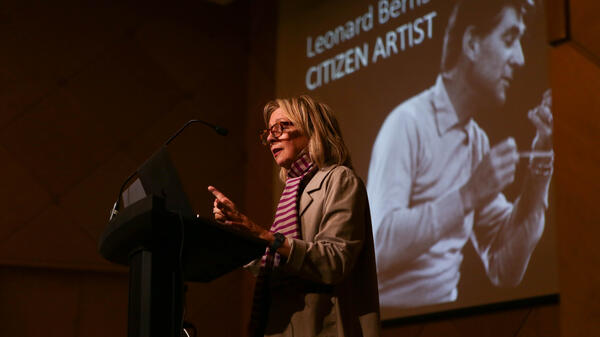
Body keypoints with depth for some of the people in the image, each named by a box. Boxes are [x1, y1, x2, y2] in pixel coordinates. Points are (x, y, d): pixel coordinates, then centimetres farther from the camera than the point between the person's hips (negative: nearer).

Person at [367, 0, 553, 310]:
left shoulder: (478, 141, 9)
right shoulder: (409, 123, -12)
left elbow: (505, 271, 2)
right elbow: (378, 249, -23)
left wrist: (541, 158, -1)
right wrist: (468, 195, -23)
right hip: (391, 318, -6)